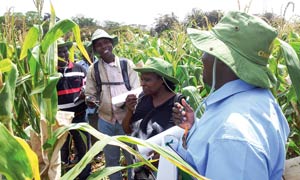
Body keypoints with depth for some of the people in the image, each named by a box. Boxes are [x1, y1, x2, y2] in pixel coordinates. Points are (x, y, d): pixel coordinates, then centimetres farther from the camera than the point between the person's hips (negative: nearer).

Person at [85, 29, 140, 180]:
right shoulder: (93, 69, 1)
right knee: (111, 159, 18)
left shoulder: (127, 64, -3)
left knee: (132, 157, 12)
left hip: (127, 118, -2)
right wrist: (90, 99, -17)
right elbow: (90, 94, 6)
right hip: (105, 120, 2)